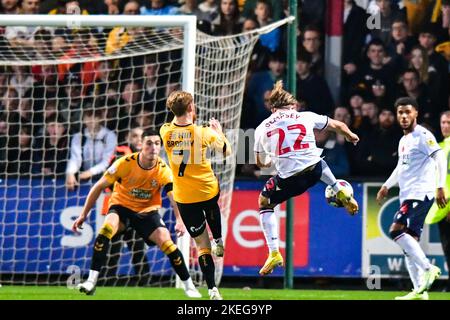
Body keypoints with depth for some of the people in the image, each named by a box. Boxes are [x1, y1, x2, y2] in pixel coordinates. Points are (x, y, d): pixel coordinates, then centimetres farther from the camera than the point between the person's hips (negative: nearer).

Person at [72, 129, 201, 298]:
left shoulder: (163, 170, -18)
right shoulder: (125, 164, -22)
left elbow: (174, 197, -25)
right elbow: (99, 187, -12)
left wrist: (179, 220, -45)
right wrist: (83, 215, -11)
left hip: (148, 210, 1)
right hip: (121, 206, -1)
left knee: (166, 241, -17)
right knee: (107, 229, -31)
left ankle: (189, 286, 1)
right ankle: (91, 281, -28)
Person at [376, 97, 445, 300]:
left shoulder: (423, 136, -7)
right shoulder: (403, 141, 20)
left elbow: (440, 158, -16)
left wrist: (440, 186, -24)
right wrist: (386, 186, 29)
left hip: (421, 193, -9)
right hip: (407, 196, 9)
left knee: (396, 230, -20)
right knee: (409, 241, 3)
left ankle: (428, 268, -19)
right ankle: (420, 291, 1)